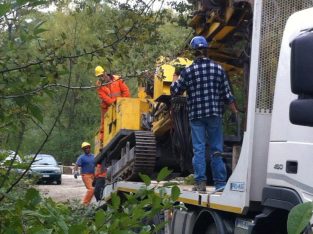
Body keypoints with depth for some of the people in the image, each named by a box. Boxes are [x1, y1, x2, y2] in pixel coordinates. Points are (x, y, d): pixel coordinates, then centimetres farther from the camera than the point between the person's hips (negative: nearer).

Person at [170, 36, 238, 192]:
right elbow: (227, 94, 2)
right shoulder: (218, 69, 1)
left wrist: (175, 78, 22)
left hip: (196, 115, -1)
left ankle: (200, 182, 0)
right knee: (216, 149, 7)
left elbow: (175, 91, 3)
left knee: (198, 149, 3)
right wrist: (235, 113, 11)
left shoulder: (188, 71, -3)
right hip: (214, 114, 1)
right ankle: (220, 183, 8)